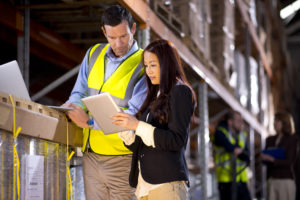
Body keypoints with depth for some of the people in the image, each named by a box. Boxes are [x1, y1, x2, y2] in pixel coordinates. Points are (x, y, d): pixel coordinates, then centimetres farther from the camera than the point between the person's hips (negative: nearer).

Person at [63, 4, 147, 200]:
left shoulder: (144, 65, -10)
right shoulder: (94, 54, 10)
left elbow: (135, 115, -17)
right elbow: (79, 93, 15)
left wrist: (90, 121, -24)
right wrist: (72, 106, -10)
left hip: (121, 158, -5)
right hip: (91, 155, 5)